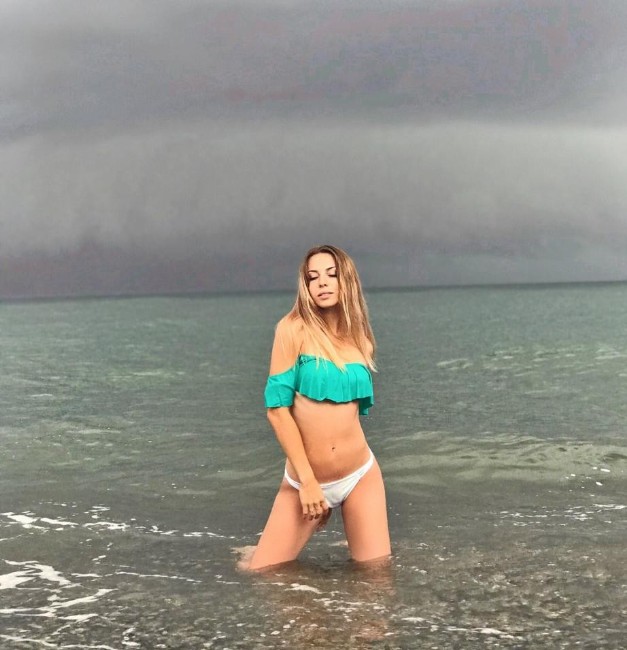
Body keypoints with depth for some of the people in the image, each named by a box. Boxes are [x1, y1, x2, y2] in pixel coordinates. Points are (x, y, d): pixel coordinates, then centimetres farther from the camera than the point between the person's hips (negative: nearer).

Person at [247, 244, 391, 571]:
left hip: (360, 476, 4)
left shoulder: (360, 339, 6)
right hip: (303, 479, -3)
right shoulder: (294, 328, -8)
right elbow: (277, 408, -12)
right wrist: (308, 481, -14)